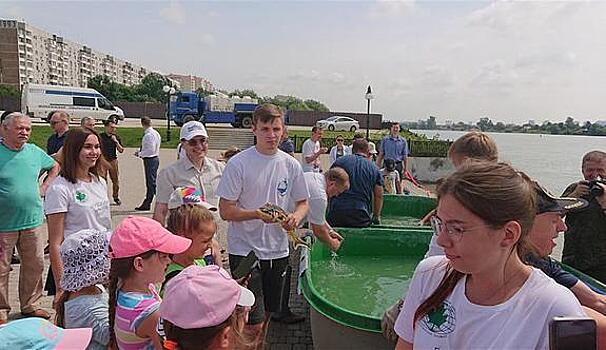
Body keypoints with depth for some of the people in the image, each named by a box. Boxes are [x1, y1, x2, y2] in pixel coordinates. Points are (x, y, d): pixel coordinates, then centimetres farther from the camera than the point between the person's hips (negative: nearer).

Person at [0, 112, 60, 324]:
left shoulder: (35, 152, 6)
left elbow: (55, 167, 23)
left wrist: (44, 187, 10)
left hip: (32, 221, 5)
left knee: (35, 266, 12)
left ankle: (29, 305, 29)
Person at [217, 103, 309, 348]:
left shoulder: (291, 165, 1)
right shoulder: (238, 163, -11)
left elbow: (303, 203, 10)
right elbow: (225, 211, -11)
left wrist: (296, 216, -12)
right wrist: (258, 214, -26)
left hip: (278, 250, 5)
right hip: (245, 250, -4)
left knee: (265, 317, 20)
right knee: (253, 323, -5)